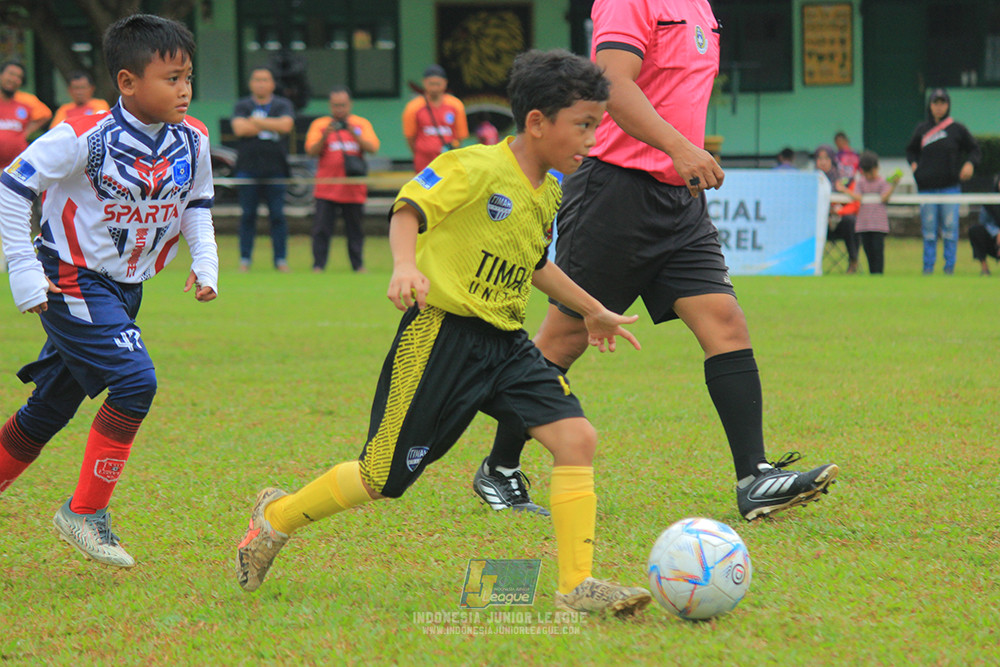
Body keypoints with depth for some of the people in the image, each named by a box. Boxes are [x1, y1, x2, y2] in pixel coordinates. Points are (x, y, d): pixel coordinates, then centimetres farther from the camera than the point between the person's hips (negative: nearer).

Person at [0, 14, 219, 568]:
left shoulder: (192, 141, -2)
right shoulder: (83, 137, -21)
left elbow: (197, 203, 17)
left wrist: (204, 261, 3)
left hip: (125, 289, 7)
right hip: (70, 282, -7)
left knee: (50, 408, 11)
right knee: (134, 381, -21)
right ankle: (85, 512, -10)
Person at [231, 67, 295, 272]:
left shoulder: (283, 105, 9)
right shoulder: (242, 106, 8)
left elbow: (285, 125, -10)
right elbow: (239, 128, -9)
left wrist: (256, 122, -6)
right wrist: (270, 125, -6)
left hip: (276, 169, 0)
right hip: (248, 168, 0)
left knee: (277, 215, 0)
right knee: (247, 215, 2)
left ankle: (281, 260, 5)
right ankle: (245, 260, 7)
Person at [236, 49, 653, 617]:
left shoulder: (548, 195, 12)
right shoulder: (478, 167, -13)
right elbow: (409, 209, -14)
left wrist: (592, 310, 33)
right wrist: (406, 266, -32)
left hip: (507, 344, 7)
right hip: (442, 336, -7)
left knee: (577, 437, -13)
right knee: (384, 478, 0)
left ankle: (577, 586, -10)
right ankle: (277, 517, 26)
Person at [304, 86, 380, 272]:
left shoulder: (362, 124, 10)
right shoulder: (320, 124, 8)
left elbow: (373, 148, -2)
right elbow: (311, 151, -1)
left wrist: (354, 134, -16)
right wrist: (324, 136, -18)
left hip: (354, 189, 1)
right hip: (327, 189, -1)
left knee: (355, 229, 3)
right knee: (321, 228, -6)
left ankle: (358, 265, 11)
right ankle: (318, 265, -4)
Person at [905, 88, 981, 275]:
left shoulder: (957, 129, 4)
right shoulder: (921, 130, 10)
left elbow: (974, 149, 10)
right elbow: (911, 150, 23)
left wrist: (969, 164, -8)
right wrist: (913, 164, 4)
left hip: (950, 187, -2)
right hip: (926, 187, 2)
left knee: (950, 227, -3)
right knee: (929, 229, 2)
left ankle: (950, 266, 4)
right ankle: (928, 266, 8)